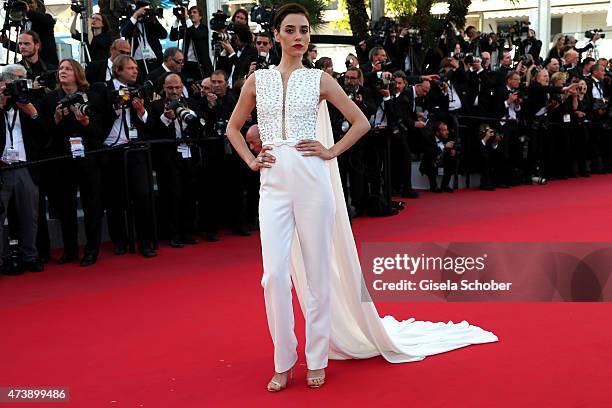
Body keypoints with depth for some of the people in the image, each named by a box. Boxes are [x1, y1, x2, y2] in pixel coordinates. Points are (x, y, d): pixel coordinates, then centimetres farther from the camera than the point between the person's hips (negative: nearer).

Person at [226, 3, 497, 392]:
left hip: (312, 183, -1)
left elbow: (361, 122, 9)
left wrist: (331, 151, -1)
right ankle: (283, 363, 11)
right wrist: (250, 160, 6)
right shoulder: (257, 80, 8)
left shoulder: (320, 79, 3)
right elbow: (233, 128, 19)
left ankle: (317, 360, 18)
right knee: (275, 275, -4)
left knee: (318, 273, 4)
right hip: (274, 185, 1)